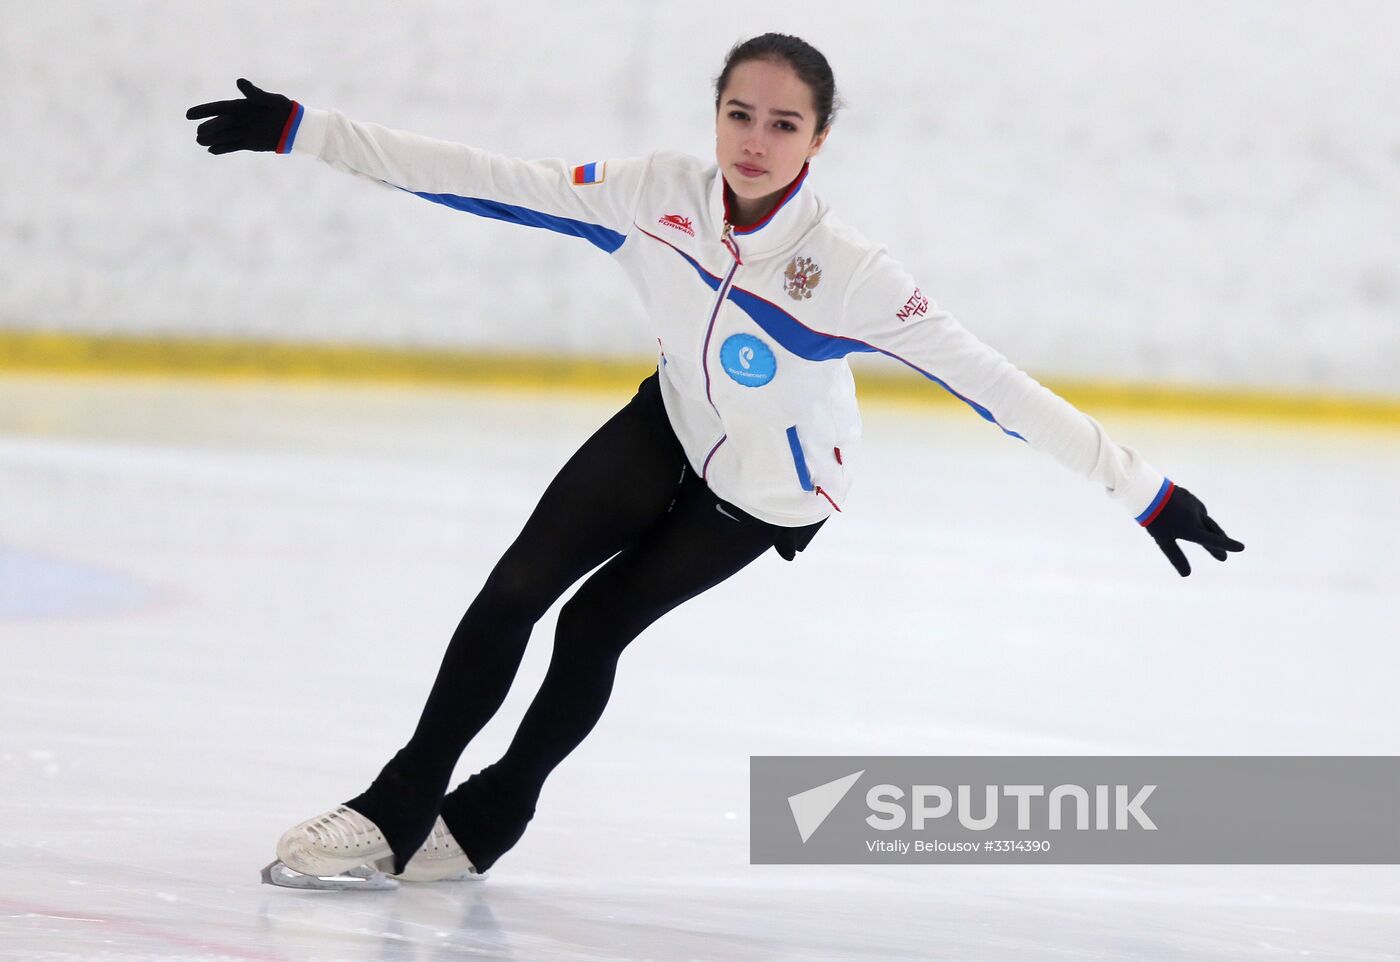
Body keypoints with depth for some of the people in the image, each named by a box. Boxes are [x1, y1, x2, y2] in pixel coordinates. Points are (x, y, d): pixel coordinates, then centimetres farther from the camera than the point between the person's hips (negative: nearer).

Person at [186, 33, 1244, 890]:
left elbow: (994, 383, -31)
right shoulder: (660, 196, -23)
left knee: (594, 625, -7)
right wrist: (304, 132, -23)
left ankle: (486, 820, 19)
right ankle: (395, 811, 5)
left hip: (771, 487, -3)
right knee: (518, 585, -9)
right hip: (672, 426, 3)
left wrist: (1143, 487, -32)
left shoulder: (849, 272, -33)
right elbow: (489, 182, -21)